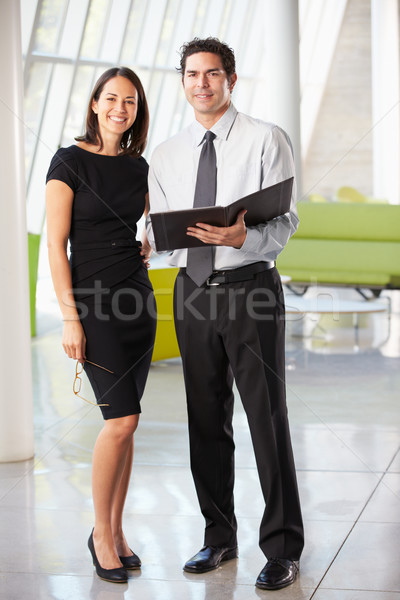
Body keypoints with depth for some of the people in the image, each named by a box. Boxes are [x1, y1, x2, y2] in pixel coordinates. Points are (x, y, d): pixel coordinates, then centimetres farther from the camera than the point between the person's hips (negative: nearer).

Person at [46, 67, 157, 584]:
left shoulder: (139, 167, 10)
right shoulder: (70, 162, -6)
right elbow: (55, 244, -10)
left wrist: (153, 242, 9)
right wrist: (70, 318, -15)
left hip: (138, 295, 6)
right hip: (94, 300, -6)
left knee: (123, 422, 7)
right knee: (122, 419, -12)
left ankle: (116, 531, 17)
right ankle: (101, 533, 4)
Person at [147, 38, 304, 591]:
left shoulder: (266, 140, -1)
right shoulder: (166, 156, 12)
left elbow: (285, 221, -8)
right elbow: (158, 231, 12)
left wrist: (243, 238, -28)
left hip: (250, 287, -4)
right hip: (192, 290, 5)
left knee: (267, 418, -4)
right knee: (207, 421, 11)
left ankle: (283, 548, 5)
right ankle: (219, 536, 25)